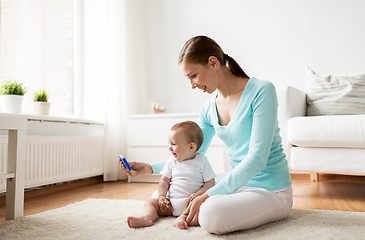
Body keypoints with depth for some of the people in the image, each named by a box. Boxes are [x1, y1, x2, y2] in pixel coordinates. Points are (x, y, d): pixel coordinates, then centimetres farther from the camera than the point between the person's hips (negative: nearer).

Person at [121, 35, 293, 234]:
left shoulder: (261, 91, -17)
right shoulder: (209, 108, 4)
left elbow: (257, 159, -23)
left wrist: (208, 195, -27)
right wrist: (150, 168, 2)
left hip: (271, 190, -6)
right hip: (235, 185, 6)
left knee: (211, 217, -33)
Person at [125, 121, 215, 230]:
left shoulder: (202, 161, -2)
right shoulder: (172, 161, 9)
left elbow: (210, 183, -3)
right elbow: (164, 181, 10)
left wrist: (198, 194, -18)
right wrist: (162, 197, -5)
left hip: (190, 202, -4)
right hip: (170, 204, 4)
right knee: (151, 202, -8)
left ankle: (183, 218, -49)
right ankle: (147, 217, -34)